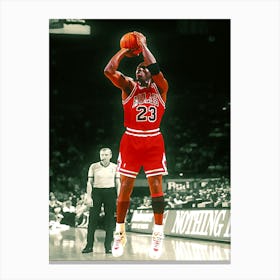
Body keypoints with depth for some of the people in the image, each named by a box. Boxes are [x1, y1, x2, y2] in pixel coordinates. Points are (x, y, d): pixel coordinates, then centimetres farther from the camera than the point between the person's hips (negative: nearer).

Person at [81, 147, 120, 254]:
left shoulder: (115, 167, 6)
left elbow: (118, 183, 7)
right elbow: (89, 182, 5)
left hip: (110, 193, 1)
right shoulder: (93, 166, 5)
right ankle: (89, 246, 1)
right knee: (93, 219, -3)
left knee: (110, 219, 0)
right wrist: (89, 197, -4)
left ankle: (108, 246, 5)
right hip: (97, 192, 0)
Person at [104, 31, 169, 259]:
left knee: (156, 186, -3)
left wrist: (143, 45, -11)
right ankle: (120, 233, 12)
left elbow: (155, 69, -17)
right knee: (125, 187, 1)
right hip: (131, 141, 0)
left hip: (153, 141, 0)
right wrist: (124, 51, -3)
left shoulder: (160, 88, 4)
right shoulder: (129, 87, 3)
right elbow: (109, 71, -12)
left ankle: (158, 234, 4)